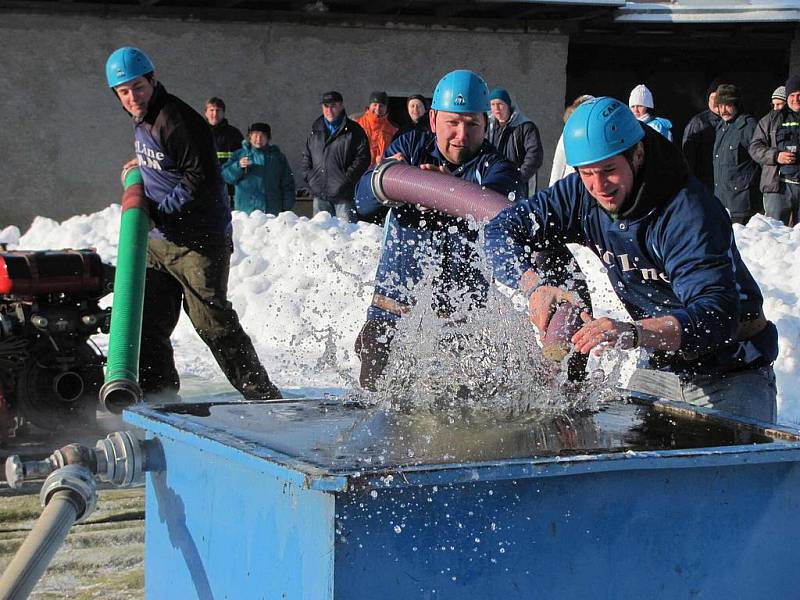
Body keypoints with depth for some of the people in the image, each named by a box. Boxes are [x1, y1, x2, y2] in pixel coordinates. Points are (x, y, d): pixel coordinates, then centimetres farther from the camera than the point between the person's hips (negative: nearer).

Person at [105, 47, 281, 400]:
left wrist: (158, 211, -17)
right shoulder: (142, 120, 13)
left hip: (199, 239, -9)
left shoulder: (177, 120, -18)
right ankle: (158, 396, 20)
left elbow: (201, 179, -21)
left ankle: (263, 396, -6)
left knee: (211, 321, -12)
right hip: (158, 240, 9)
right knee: (147, 321, 9)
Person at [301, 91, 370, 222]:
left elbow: (363, 157, -6)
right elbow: (307, 156, 24)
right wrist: (308, 176, 8)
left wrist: (347, 178, -13)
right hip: (320, 194, 5)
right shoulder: (316, 130, 16)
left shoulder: (353, 130, 0)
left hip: (344, 194, -5)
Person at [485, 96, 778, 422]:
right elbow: (501, 231, -5)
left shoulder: (688, 212, -28)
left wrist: (634, 333, -55)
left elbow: (716, 314, -39)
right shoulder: (582, 194, -8)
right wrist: (535, 286, -25)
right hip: (664, 368, 5)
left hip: (733, 374, -5)